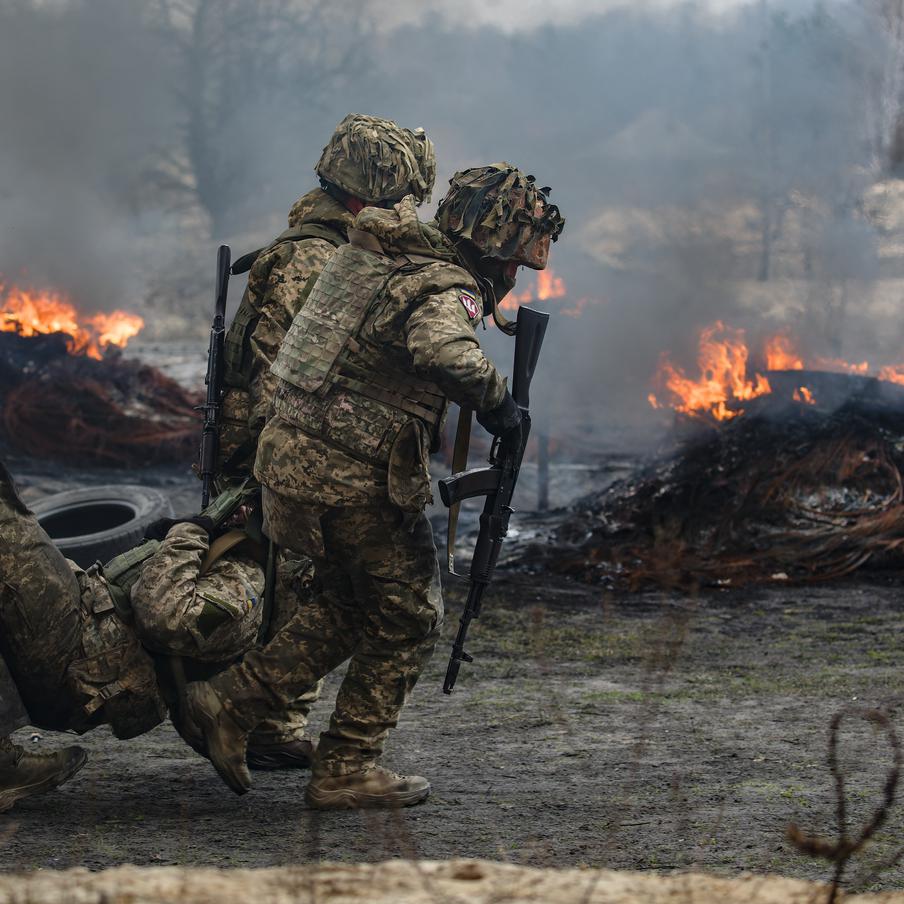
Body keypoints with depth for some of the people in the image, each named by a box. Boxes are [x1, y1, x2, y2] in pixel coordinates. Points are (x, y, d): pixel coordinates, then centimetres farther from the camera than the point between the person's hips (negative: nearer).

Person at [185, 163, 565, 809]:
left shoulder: (379, 256, 12)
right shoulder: (444, 289, -17)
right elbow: (444, 353, -39)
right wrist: (495, 397, -22)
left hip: (295, 455, 9)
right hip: (356, 479, -9)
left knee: (351, 608, 24)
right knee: (408, 621, 7)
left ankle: (233, 701, 19)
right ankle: (347, 772, 12)